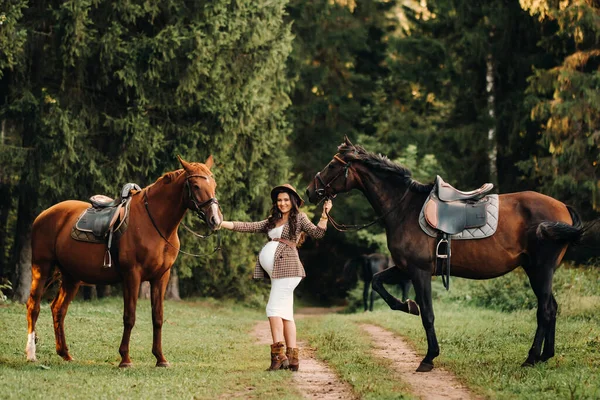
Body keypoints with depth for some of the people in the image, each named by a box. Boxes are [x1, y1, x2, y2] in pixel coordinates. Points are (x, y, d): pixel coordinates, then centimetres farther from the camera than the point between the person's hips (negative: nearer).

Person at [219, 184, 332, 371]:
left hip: (287, 268, -7)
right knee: (285, 313, 4)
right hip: (277, 271, 7)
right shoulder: (272, 222, 21)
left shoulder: (299, 218, 5)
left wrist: (324, 215, -19)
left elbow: (317, 233, -6)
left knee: (274, 308, -13)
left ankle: (278, 355, -15)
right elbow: (247, 227, 17)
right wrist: (222, 223, 10)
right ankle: (292, 359, 4)